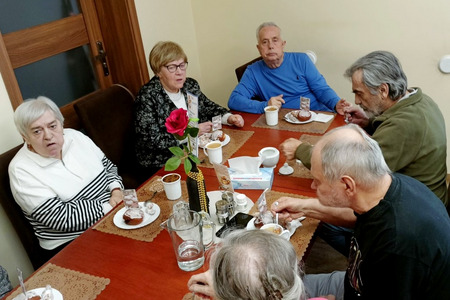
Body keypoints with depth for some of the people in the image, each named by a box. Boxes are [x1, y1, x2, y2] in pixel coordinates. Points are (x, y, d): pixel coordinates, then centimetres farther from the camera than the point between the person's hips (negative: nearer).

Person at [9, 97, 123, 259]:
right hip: (71, 244, -6)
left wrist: (116, 191, -5)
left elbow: (108, 167, 15)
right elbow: (60, 217, -17)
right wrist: (108, 207, -18)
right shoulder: (21, 171, -11)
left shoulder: (74, 137, 6)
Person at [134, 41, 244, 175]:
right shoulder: (147, 97, -13)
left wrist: (229, 117, 1)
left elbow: (208, 107, 21)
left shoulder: (190, 85, 7)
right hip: (163, 163, -7)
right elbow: (151, 140, -18)